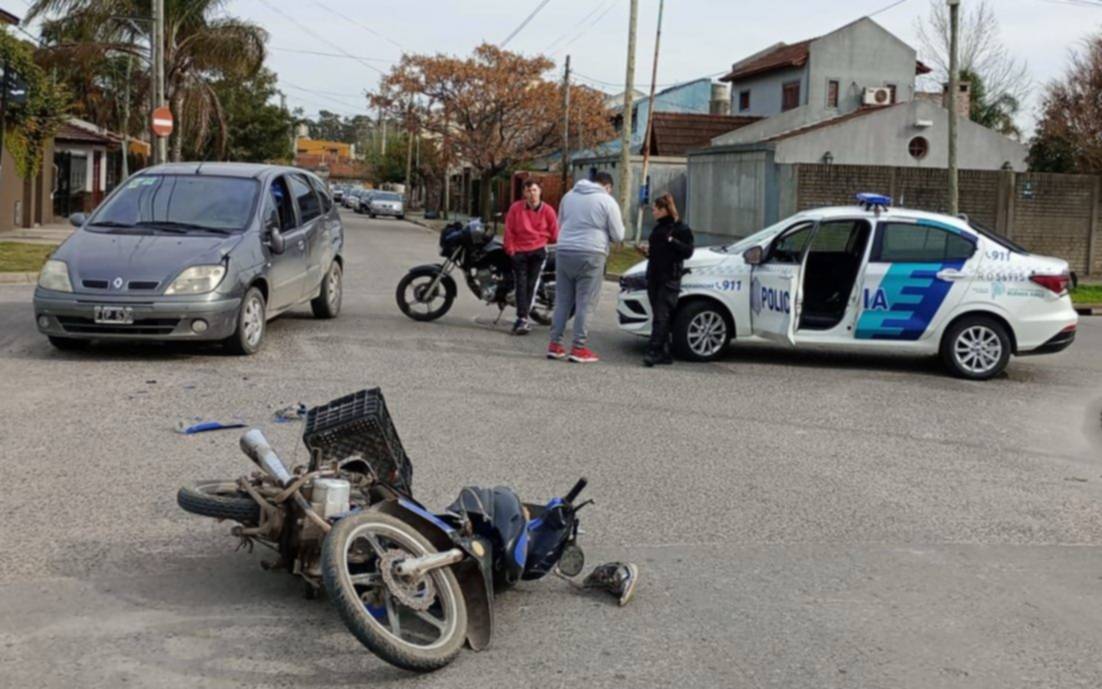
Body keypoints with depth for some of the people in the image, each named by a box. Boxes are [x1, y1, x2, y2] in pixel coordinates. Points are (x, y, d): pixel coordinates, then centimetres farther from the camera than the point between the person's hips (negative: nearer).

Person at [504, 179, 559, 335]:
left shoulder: (547, 210, -1)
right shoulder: (515, 208, 0)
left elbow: (554, 234, 7)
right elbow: (509, 231, 4)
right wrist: (510, 249, 2)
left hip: (538, 251, 0)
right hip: (519, 252, 0)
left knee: (532, 284, -4)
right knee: (521, 285, -6)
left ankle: (522, 318, -1)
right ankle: (522, 319, -9)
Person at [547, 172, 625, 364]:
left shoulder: (569, 196, 13)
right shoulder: (607, 201, -3)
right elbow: (618, 236, 0)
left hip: (564, 252, 5)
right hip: (591, 255, -5)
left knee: (562, 301, 12)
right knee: (585, 303, 0)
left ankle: (555, 345, 13)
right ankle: (579, 348, 0)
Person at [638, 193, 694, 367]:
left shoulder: (681, 229, -4)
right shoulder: (658, 228, 20)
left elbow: (688, 252, -12)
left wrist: (672, 241, -21)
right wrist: (647, 251, 11)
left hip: (670, 279, -8)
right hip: (654, 277, 8)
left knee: (661, 316, -13)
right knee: (658, 316, 6)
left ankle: (653, 352, -19)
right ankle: (664, 353, 10)